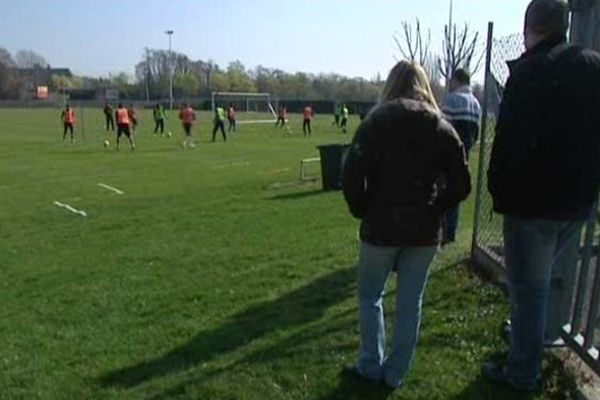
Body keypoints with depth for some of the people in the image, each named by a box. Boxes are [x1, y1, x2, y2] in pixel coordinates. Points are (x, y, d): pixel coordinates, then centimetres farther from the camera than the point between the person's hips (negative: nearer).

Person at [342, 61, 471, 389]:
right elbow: (461, 185, 0)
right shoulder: (442, 127, 2)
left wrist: (363, 212, 0)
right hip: (425, 230, 3)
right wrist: (433, 208, 10)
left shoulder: (377, 120, -6)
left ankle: (371, 366, 25)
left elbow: (352, 178, -15)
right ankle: (396, 373, 26)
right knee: (410, 302, 14)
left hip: (381, 227, -2)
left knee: (370, 295, 17)